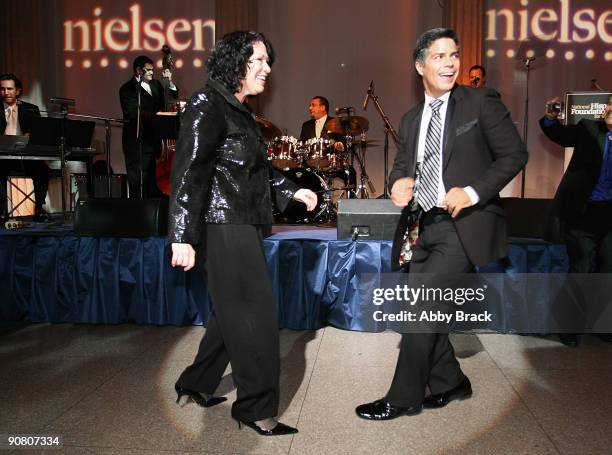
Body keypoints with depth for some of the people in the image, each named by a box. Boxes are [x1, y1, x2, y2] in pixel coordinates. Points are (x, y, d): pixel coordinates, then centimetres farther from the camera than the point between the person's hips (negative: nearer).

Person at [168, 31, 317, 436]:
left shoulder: (240, 111, 17)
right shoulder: (208, 105, -11)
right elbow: (189, 171, -19)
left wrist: (293, 190, 23)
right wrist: (183, 237, -24)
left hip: (242, 225, 10)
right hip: (225, 226, -10)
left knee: (234, 311, 16)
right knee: (257, 315, -4)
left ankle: (196, 386, 32)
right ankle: (257, 409, 11)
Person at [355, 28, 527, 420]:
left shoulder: (481, 102, -1)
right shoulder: (411, 119, 16)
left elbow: (515, 153, -5)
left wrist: (473, 192, -17)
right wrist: (399, 182, -8)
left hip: (464, 225, -7)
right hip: (422, 226, 7)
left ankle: (403, 398, 6)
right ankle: (450, 383, 33)